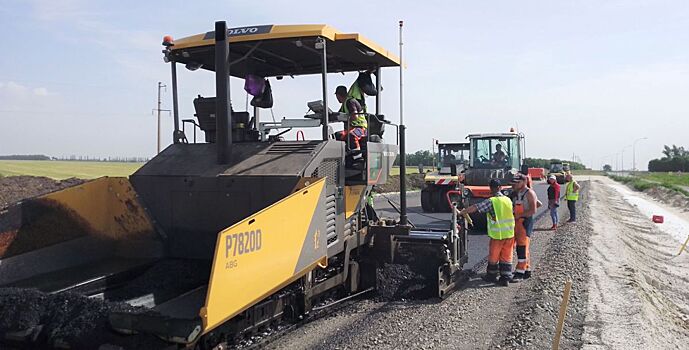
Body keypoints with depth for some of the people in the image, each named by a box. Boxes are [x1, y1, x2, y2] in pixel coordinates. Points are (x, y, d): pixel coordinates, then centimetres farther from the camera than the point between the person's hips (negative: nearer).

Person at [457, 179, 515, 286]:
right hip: (509, 234, 5)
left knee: (493, 257, 12)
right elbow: (512, 215, 12)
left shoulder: (491, 201, -12)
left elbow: (474, 208, -16)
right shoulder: (508, 200, 5)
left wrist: (461, 212, -6)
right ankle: (506, 278, 12)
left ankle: (491, 276, 25)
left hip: (497, 235, -5)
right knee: (506, 257, 11)